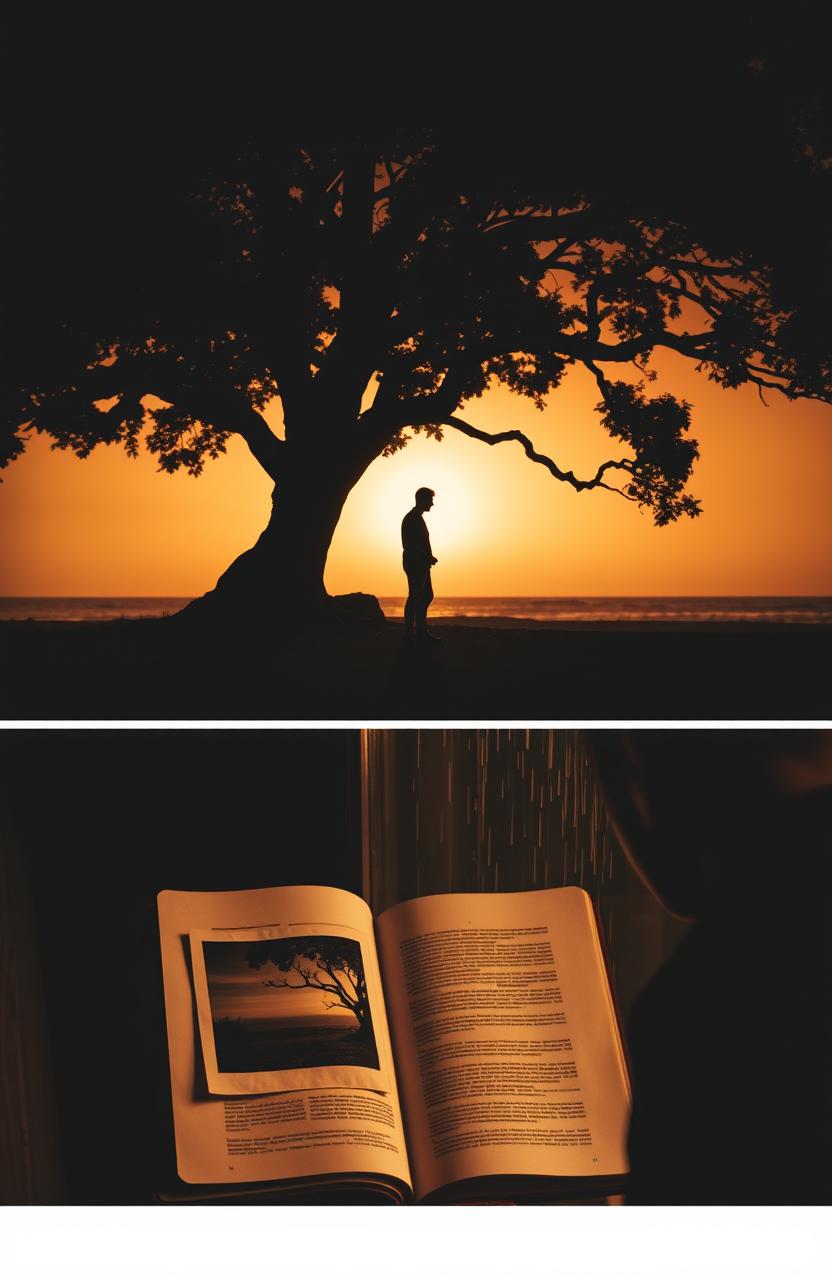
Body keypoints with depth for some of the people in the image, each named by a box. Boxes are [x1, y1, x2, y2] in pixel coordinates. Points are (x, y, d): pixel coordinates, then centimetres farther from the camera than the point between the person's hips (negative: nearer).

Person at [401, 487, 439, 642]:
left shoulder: (417, 518, 20)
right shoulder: (412, 519, -11)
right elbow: (409, 546, -19)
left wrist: (429, 558, 9)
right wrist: (428, 558, -16)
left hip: (421, 565, 10)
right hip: (414, 564, -10)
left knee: (427, 596, 11)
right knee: (415, 597, -9)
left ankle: (421, 631, 14)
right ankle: (409, 632, -6)